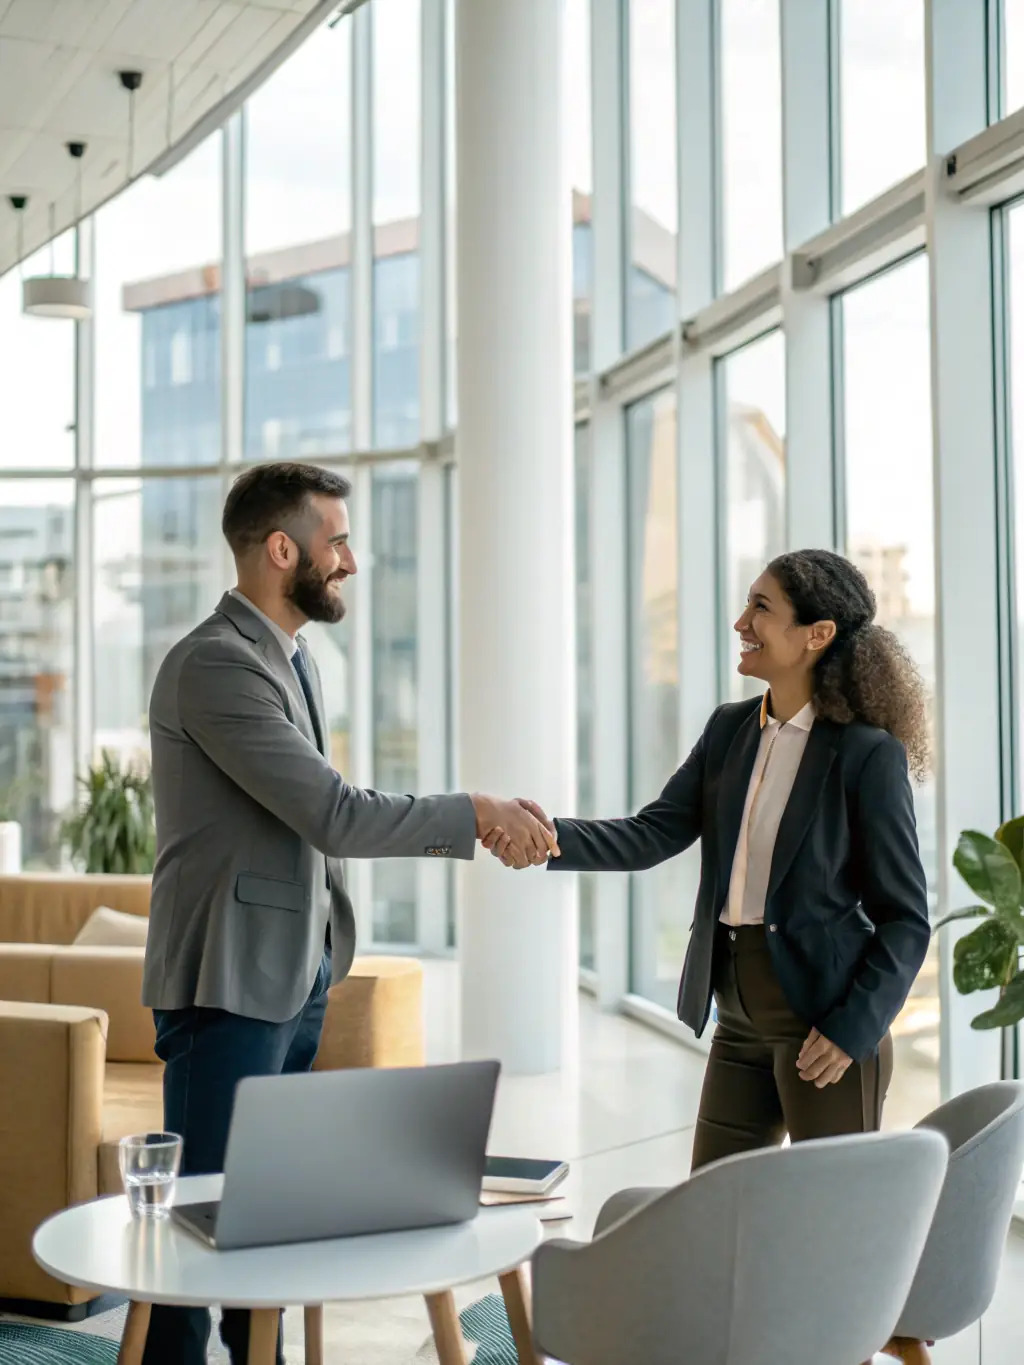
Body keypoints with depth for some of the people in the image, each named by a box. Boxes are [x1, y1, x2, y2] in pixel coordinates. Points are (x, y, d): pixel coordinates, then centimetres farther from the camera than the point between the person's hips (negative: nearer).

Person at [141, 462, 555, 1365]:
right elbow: (334, 817, -23)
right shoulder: (215, 665, -19)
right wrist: (475, 814, -16)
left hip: (299, 977, 9)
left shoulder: (293, 659, 14)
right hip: (230, 984, -9)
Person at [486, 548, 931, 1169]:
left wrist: (855, 1028, -16)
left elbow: (906, 919, -9)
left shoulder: (869, 754, -11)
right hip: (742, 1019, 7)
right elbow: (651, 835, 0)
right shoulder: (729, 729, 8)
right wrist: (552, 838, -16)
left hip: (827, 1019, -6)